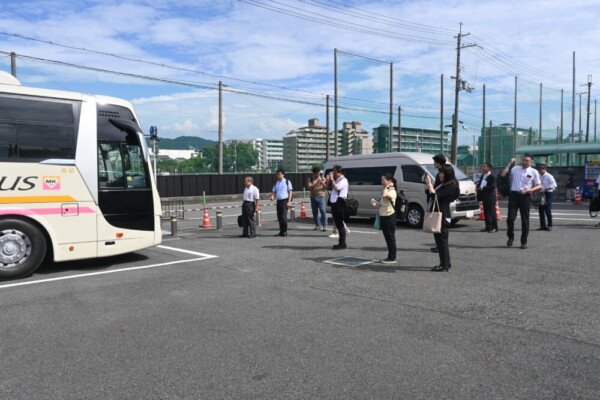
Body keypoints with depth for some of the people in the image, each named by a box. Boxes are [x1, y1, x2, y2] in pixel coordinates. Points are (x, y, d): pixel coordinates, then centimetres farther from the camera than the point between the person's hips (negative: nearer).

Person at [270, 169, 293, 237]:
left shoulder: (287, 182, 1)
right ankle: (281, 231, 15)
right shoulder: (276, 183, 14)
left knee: (283, 216, -11)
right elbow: (274, 192, 15)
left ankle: (285, 231, -1)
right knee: (279, 217, 6)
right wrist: (272, 197, -8)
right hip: (279, 201, 5)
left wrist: (289, 201, -9)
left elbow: (290, 192, -1)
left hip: (285, 201, -5)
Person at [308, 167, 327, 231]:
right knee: (315, 212, 6)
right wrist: (316, 183, -21)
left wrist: (323, 183, -14)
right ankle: (317, 225, 16)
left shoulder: (322, 178, 6)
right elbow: (309, 187, -9)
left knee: (323, 211, -12)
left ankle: (324, 226, -10)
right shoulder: (310, 179, 6)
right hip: (313, 197, 2)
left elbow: (326, 187, 8)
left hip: (321, 197, -2)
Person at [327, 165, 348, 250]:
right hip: (334, 203, 9)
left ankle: (342, 244, -1)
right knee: (337, 224, 12)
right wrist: (328, 180, 9)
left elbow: (336, 187, -22)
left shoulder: (343, 180, -8)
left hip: (339, 203, -9)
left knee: (340, 224, -6)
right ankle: (341, 243, 19)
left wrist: (332, 179, -12)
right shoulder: (336, 180, 18)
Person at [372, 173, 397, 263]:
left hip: (389, 216, -9)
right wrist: (376, 203, 5)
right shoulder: (385, 191, 17)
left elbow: (384, 195, -36)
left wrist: (387, 187, -21)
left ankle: (392, 258, 5)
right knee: (387, 238, 13)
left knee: (390, 237, -2)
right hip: (383, 216, 9)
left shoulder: (392, 191, -13)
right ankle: (390, 257, 20)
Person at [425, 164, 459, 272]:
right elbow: (430, 192, 20)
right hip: (439, 215, 10)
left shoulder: (450, 186, -15)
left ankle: (444, 265, 0)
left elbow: (435, 196, -23)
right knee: (440, 240, 15)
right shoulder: (444, 184, 17)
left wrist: (429, 183, -15)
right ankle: (446, 263, 24)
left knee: (442, 240, -6)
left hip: (442, 217, -10)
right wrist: (427, 184, 7)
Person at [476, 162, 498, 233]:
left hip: (490, 197, -8)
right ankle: (488, 226, 20)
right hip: (484, 197, 8)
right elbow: (479, 183, 24)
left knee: (492, 212, -5)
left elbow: (492, 187, -20)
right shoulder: (482, 176, 13)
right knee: (486, 212, 12)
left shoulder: (492, 177, -12)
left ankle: (494, 227, 1)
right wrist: (478, 188, 3)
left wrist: (483, 188, -20)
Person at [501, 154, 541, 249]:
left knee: (525, 220, 4)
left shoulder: (534, 172, 7)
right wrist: (510, 164, 3)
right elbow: (503, 174, 3)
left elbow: (538, 186, 9)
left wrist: (530, 190, -10)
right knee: (510, 218, -6)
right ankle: (510, 237, 17)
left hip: (525, 196, 0)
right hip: (514, 195, 0)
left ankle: (524, 242, 14)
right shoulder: (515, 169, 10)